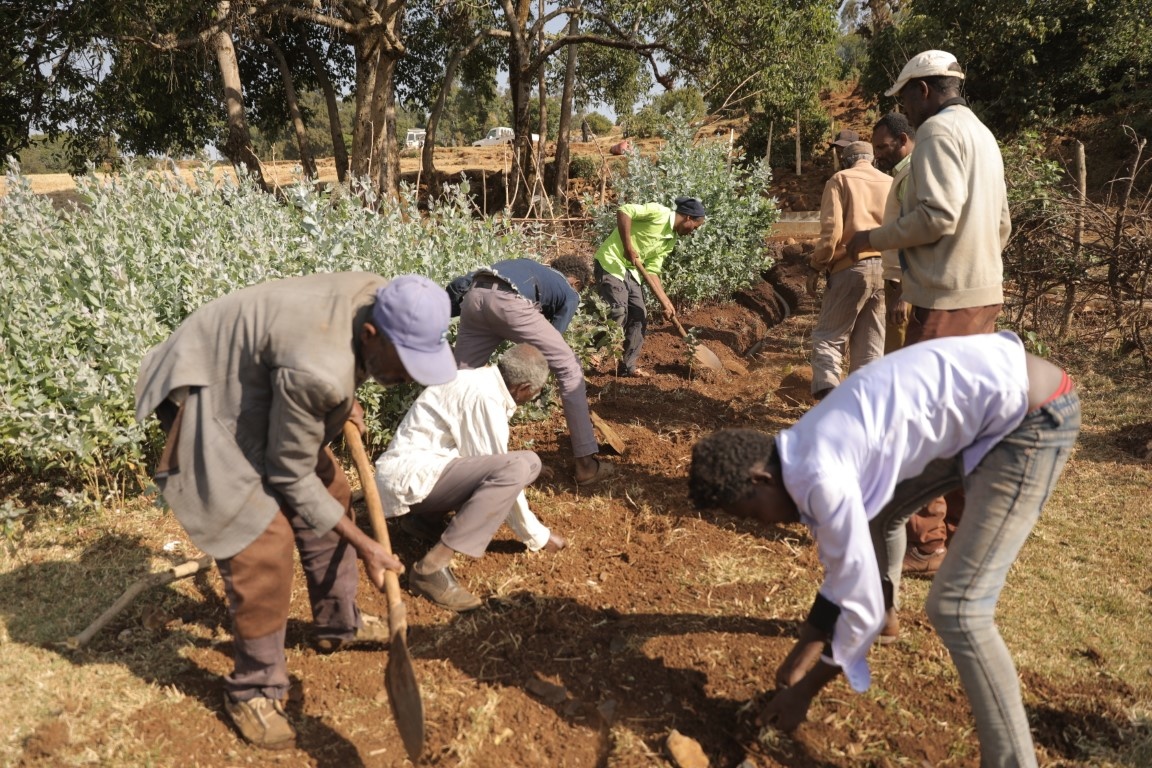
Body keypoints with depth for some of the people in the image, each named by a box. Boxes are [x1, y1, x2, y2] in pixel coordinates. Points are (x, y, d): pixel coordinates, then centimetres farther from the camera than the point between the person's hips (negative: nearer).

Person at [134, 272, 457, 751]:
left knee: (331, 492, 11)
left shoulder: (379, 299, -14)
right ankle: (252, 691, 6)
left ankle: (338, 624, 30)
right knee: (262, 538, -14)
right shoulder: (318, 370, -39)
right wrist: (364, 545, -19)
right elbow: (291, 476, -24)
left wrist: (344, 404, 0)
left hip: (258, 381, 9)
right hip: (210, 395, -9)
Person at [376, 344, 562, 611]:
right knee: (515, 468, -27)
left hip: (408, 472, 10)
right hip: (409, 477, -10)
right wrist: (537, 536, -2)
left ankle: (425, 520, 11)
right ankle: (432, 567, -26)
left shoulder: (481, 380, 11)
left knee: (527, 461, 12)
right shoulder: (484, 397, -18)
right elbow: (505, 472, -14)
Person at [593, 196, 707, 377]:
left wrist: (665, 302, 5)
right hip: (611, 263, -9)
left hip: (632, 270, 9)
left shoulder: (671, 240, 11)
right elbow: (624, 211, -24)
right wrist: (628, 247, -25)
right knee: (618, 314, -14)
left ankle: (628, 366, 18)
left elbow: (652, 272, 10)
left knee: (639, 316, 8)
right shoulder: (659, 213, -14)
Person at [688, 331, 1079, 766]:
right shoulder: (808, 455, 4)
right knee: (877, 515, 24)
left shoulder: (819, 476, -24)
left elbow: (861, 604, -15)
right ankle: (884, 614, 52)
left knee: (957, 609, -11)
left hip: (1034, 415, -10)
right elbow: (843, 569, 15)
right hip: (990, 394, 10)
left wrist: (805, 689, -1)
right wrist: (803, 653, 19)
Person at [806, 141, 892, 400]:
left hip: (851, 268, -4)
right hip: (886, 272, 4)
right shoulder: (891, 184, 15)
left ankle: (826, 395, -17)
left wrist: (816, 267, -2)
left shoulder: (841, 179, 4)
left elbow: (831, 229, -9)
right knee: (870, 348, 8)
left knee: (828, 337, 2)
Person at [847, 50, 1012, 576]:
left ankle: (925, 541, 0)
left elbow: (938, 216, -21)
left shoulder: (939, 130, -10)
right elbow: (1001, 226, 19)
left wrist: (873, 240, -10)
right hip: (984, 293, 9)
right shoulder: (983, 135, 18)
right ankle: (963, 521, 25)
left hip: (945, 298, -9)